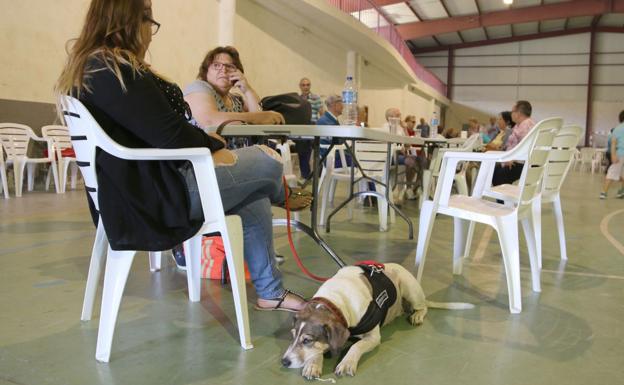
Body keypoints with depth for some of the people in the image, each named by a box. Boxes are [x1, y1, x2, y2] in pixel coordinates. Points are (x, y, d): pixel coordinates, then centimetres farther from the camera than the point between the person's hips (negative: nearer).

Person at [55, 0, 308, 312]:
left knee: (254, 197, 14)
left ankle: (270, 292, 21)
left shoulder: (88, 67, 13)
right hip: (156, 195, -11)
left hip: (133, 188, 11)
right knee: (266, 161, 0)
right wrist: (213, 143, -3)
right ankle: (282, 199, 36)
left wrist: (204, 141, 5)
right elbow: (171, 136, -22)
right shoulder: (116, 70, -20)